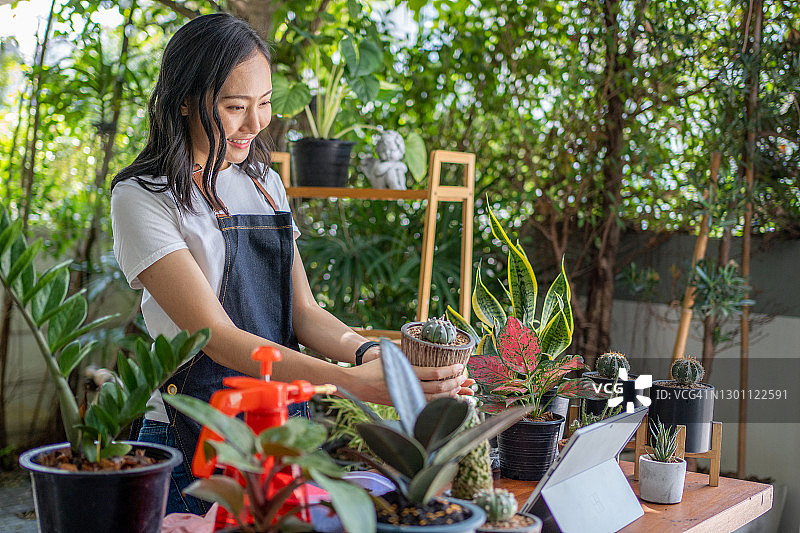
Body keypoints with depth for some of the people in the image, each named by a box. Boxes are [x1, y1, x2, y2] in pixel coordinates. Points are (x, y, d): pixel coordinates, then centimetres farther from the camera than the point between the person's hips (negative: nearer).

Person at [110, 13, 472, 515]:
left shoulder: (265, 184, 9)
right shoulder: (143, 198, -11)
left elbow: (303, 312, 5)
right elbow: (217, 336, -20)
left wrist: (373, 354, -16)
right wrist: (355, 382, -30)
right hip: (194, 448, -5)